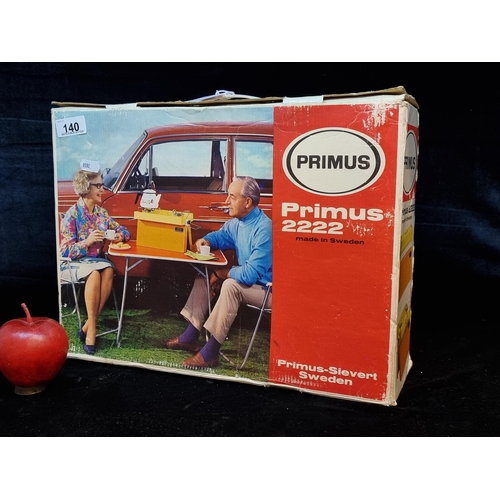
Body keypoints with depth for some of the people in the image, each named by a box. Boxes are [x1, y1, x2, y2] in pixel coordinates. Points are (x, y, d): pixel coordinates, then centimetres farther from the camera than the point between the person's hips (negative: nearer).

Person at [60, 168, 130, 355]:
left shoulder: (101, 212, 7)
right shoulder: (72, 215, -11)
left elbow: (123, 230, 15)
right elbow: (66, 251, -13)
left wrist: (120, 236, -9)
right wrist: (87, 241, -27)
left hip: (96, 259, 5)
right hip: (73, 262, -5)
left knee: (109, 270, -29)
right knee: (94, 273, -36)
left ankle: (88, 327, -24)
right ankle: (92, 328, -25)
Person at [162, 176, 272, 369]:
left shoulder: (263, 229, -29)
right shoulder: (237, 222, -1)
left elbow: (251, 274, -33)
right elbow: (221, 235, 20)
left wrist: (222, 273, -16)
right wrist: (205, 241, -4)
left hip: (267, 289, -10)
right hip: (247, 279, 10)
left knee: (230, 285, -34)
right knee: (203, 278, 11)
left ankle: (210, 353, -25)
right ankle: (189, 338, 13)